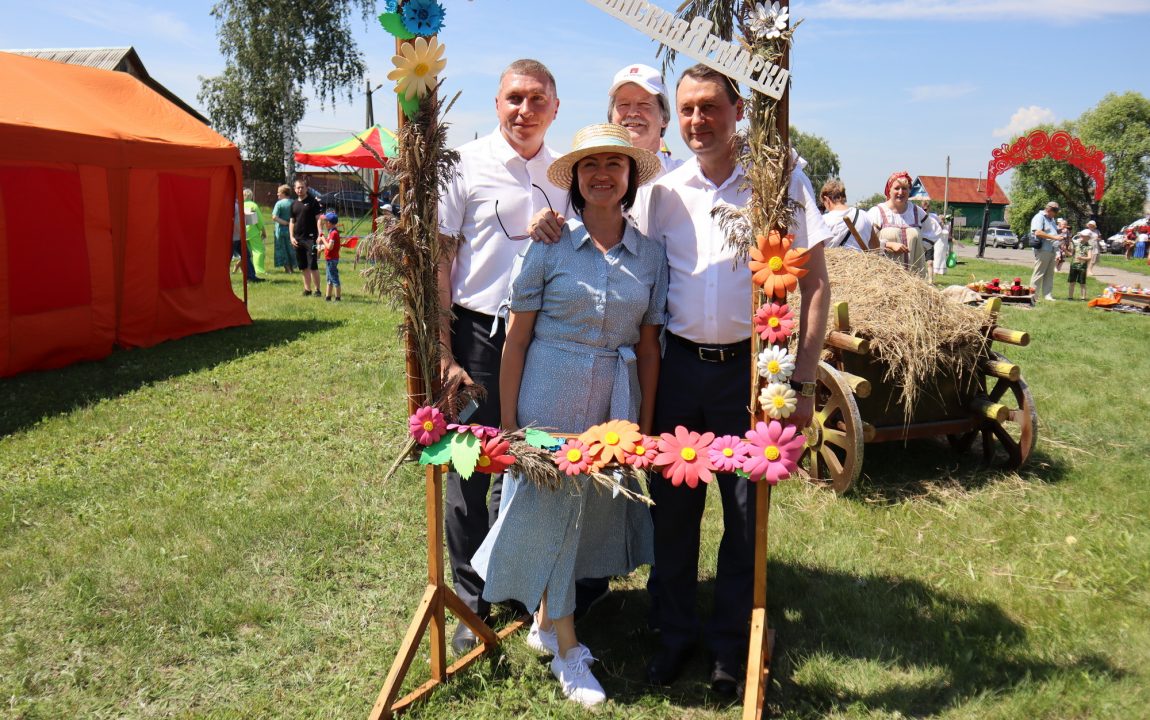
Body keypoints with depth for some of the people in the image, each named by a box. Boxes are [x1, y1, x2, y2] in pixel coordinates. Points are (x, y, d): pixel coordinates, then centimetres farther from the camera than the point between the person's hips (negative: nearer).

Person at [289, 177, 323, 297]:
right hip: (298, 239, 6)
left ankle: (317, 289, -2)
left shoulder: (313, 202, -2)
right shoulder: (294, 204, 14)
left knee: (313, 266, -8)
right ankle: (307, 289, 17)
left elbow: (319, 219, -6)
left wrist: (320, 235, -17)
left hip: (310, 238, -6)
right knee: (303, 267, 10)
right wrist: (292, 237, 6)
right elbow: (291, 222, 18)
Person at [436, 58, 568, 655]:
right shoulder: (466, 165, -4)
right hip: (480, 336, -4)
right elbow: (437, 260, -6)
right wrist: (444, 353, -11)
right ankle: (472, 605, 20)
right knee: (470, 472, 4)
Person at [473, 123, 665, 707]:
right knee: (548, 506, 2)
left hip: (616, 401, 3)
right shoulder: (550, 244, -5)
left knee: (595, 510, 12)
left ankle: (547, 621, 34)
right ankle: (567, 649, 17)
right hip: (549, 396, -3)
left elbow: (648, 346, 6)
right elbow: (516, 337, -4)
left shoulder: (650, 253, 3)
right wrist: (507, 420, -6)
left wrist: (645, 421, 5)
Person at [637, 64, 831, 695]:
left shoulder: (780, 176, -2)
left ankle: (731, 643, 26)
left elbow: (815, 279, -2)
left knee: (745, 510, 7)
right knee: (672, 502, 10)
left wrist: (804, 379, -7)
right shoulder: (665, 191, 6)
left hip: (750, 366, -2)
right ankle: (674, 632, 28)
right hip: (678, 365, 3)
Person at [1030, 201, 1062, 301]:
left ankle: (1047, 295, 11)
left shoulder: (1051, 219, 23)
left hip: (1051, 250, 9)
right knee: (1038, 274, -7)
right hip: (1042, 250, -9)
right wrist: (1054, 237, -19)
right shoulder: (1039, 217, -7)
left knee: (1049, 274, 8)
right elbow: (1038, 233, -19)